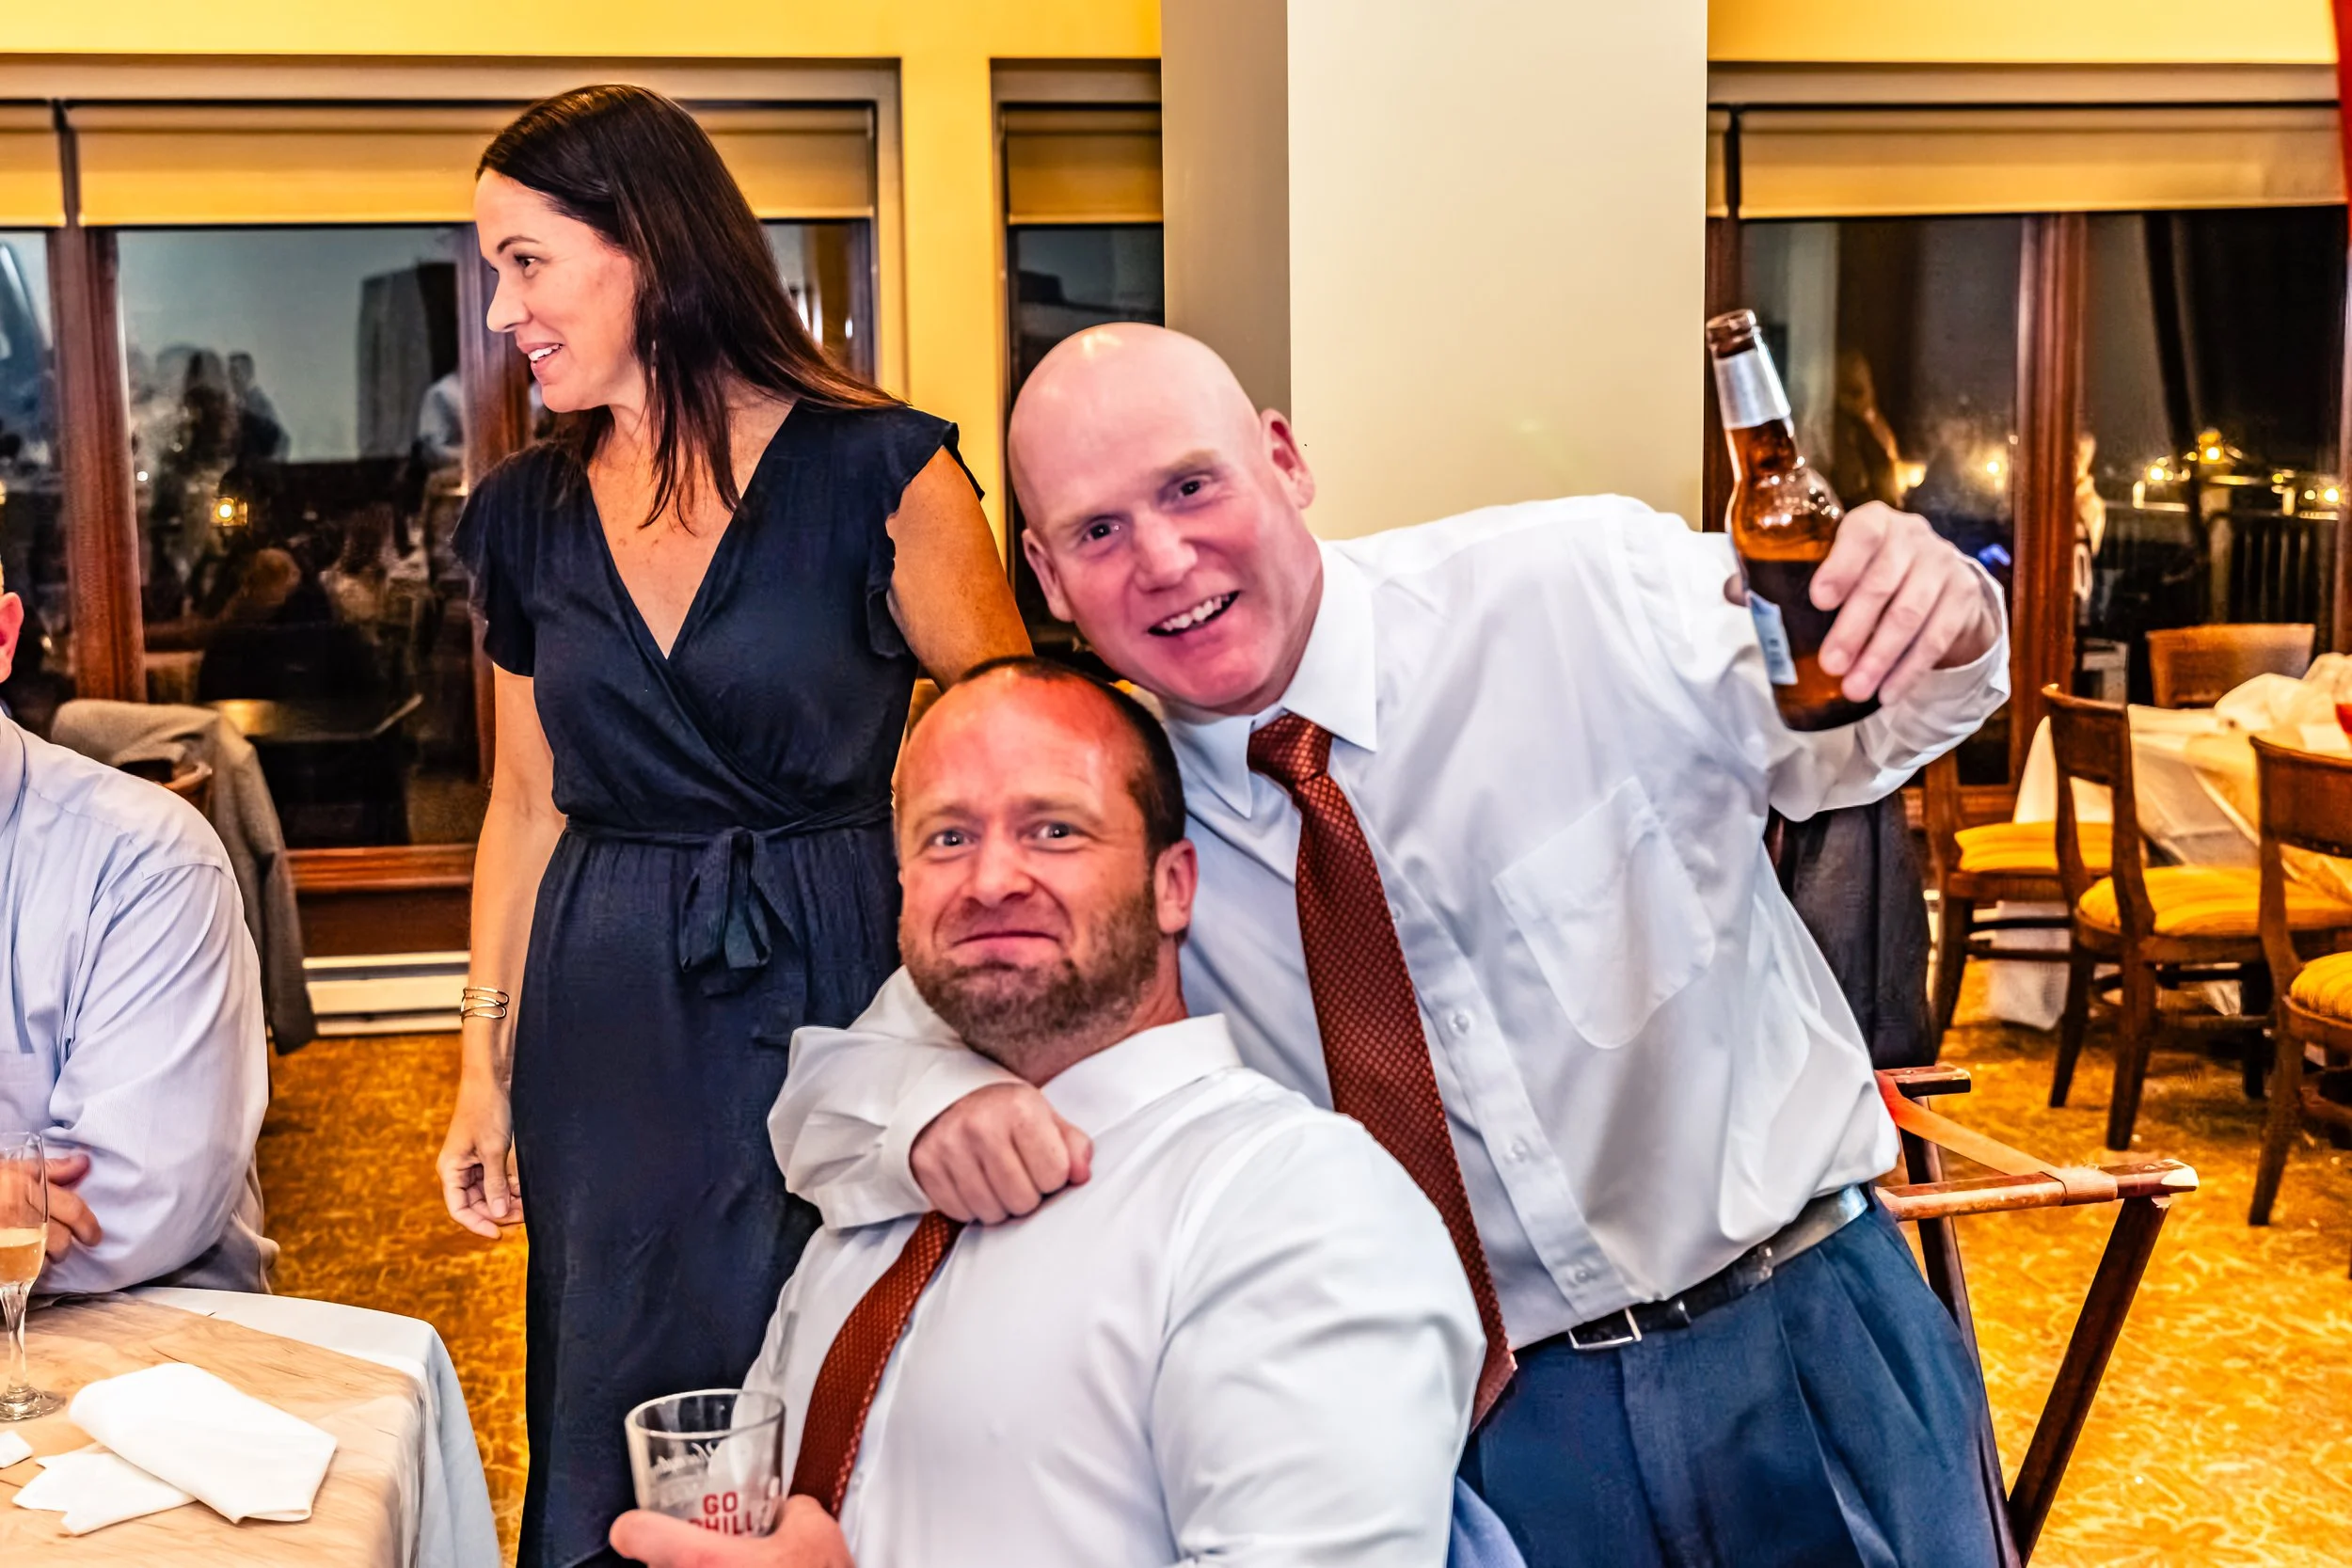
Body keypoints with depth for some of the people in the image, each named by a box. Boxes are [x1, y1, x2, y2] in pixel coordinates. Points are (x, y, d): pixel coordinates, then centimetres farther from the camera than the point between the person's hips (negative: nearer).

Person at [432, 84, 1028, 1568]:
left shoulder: (876, 472, -9)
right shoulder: (526, 515, 6)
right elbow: (527, 807, 13)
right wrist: (488, 1066, 11)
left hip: (830, 999, -4)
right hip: (605, 1036, 4)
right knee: (614, 1426, 13)